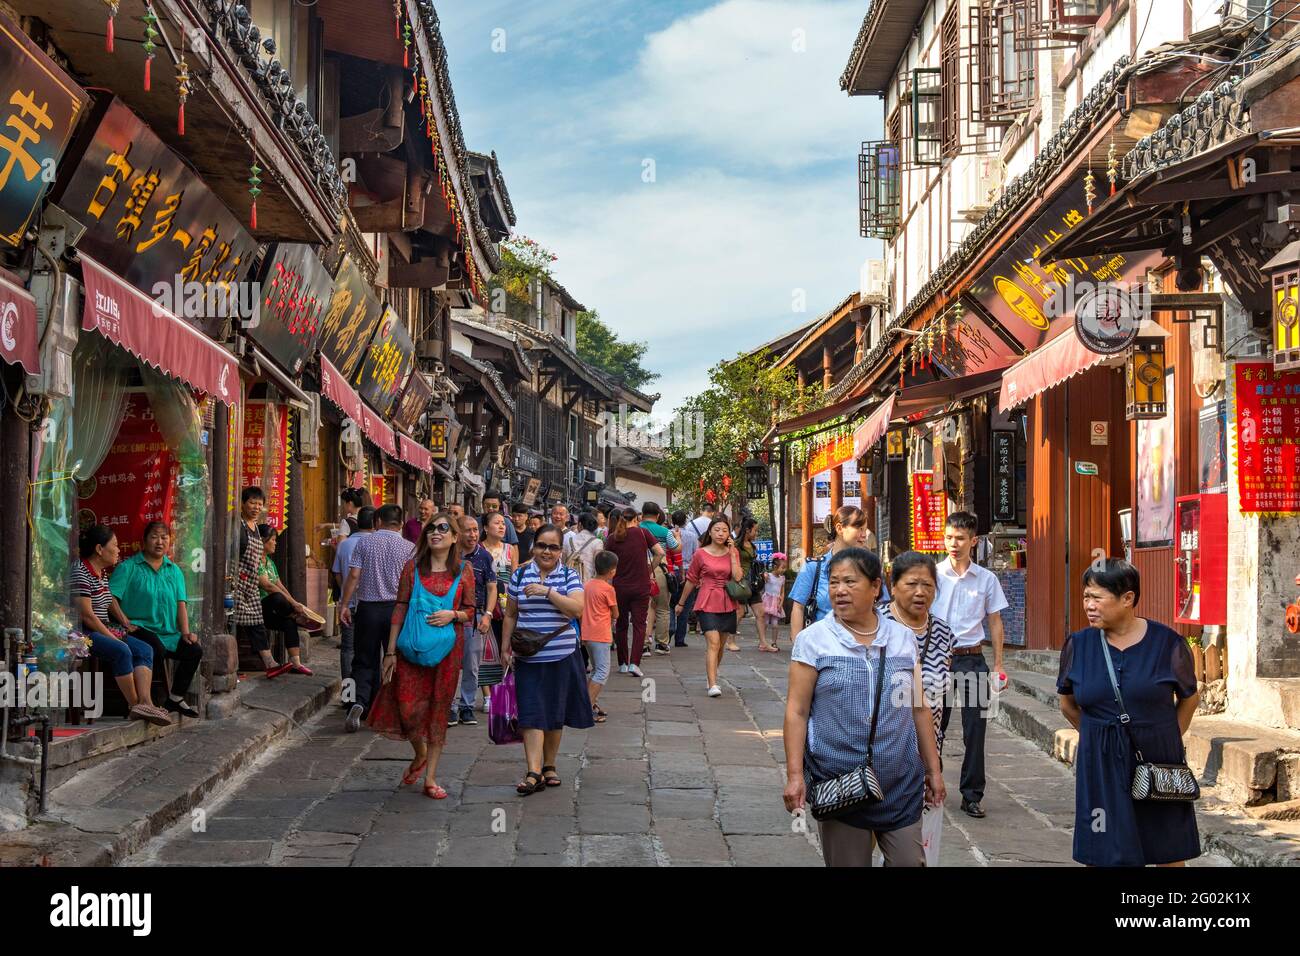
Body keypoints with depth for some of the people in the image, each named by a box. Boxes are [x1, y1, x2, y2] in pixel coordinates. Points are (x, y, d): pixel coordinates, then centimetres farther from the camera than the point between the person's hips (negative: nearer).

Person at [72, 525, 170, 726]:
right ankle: (134, 705, -20)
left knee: (145, 650, -8)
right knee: (122, 651, -31)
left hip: (103, 629, 10)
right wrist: (111, 637, -15)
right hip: (84, 632, -10)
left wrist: (126, 623, 17)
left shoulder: (102, 572, 16)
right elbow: (86, 615, -19)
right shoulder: (80, 573, -15)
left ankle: (145, 702, -24)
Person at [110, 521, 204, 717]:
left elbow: (181, 603, 11)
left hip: (170, 633, 6)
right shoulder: (129, 567, 1)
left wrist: (185, 632, -2)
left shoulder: (174, 570, 18)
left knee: (195, 650, -16)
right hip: (140, 627, -6)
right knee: (157, 649, -34)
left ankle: (176, 698, -2)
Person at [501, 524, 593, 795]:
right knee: (531, 714, -8)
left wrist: (548, 592, -21)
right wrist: (505, 648, 8)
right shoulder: (520, 575, 5)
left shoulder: (569, 575, 0)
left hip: (562, 656, 0)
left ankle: (549, 766, 25)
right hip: (529, 657, 0)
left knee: (555, 713, 10)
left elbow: (578, 609, -15)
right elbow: (511, 615, 12)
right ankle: (534, 772, -11)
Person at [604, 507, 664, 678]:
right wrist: (650, 568, 4)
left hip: (620, 586, 1)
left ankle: (623, 663, 19)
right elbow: (660, 553, -9)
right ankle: (634, 663, -11)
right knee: (639, 624, 2)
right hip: (641, 586, -1)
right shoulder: (642, 533, -4)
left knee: (621, 624, 14)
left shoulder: (612, 538, -2)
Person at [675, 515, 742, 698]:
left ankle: (711, 678, 33)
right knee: (713, 643, -17)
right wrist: (681, 603, 15)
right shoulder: (701, 553, -2)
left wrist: (732, 553, -8)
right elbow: (691, 580, 8)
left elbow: (737, 577, -9)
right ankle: (713, 685, -21)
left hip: (727, 604, 4)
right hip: (707, 603, -4)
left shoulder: (733, 552, 6)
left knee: (719, 645, 14)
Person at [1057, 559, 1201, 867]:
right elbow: (1068, 705, 13)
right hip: (1100, 765, 1)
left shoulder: (1168, 643, -6)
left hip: (1158, 760, -1)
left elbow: (1189, 698, 10)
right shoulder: (1077, 645, -2)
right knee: (1102, 855, 5)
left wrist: (1168, 739, 6)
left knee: (1170, 854, 10)